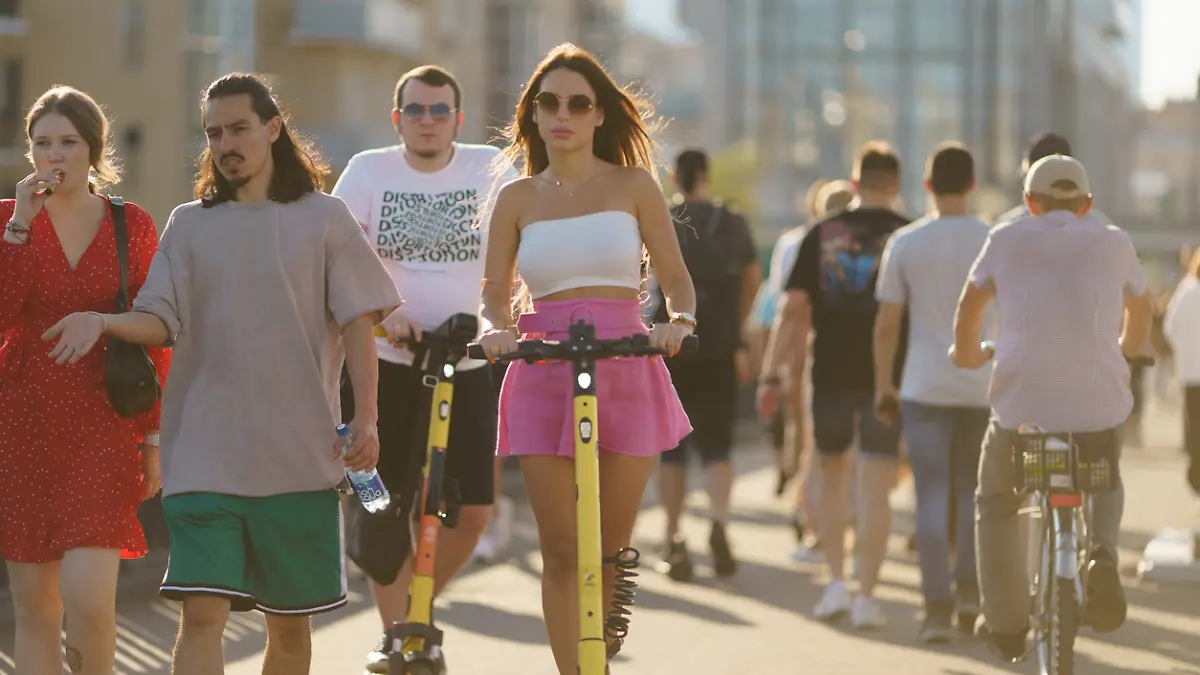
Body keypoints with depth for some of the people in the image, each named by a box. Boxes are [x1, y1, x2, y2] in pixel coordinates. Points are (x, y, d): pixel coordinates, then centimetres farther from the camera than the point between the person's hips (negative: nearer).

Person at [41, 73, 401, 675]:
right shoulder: (190, 224, 10)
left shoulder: (323, 218, 6)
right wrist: (102, 322, -17)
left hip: (301, 455, 0)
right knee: (202, 611, -12)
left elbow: (356, 325, 4)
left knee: (289, 621, 8)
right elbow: (160, 322, 4)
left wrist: (365, 418, -6)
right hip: (206, 456, 0)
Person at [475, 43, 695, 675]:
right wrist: (496, 329, -14)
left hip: (625, 370, 0)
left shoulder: (633, 185, 6)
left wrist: (679, 322, -15)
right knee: (562, 553, -3)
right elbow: (495, 290, 8)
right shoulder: (517, 197, 9)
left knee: (611, 550, 4)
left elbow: (675, 275, 5)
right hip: (543, 378, 0)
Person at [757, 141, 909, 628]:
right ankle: (866, 596, -1)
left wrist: (771, 374, -1)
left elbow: (792, 309, -3)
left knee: (831, 476, 17)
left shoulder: (822, 235, 2)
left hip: (831, 372, 1)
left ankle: (836, 584, 11)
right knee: (875, 490, 1)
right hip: (888, 377, -1)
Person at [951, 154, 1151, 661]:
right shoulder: (1113, 243, 11)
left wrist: (967, 355, 39)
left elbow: (970, 307, 18)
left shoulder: (1007, 240, 7)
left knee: (995, 505, 26)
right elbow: (1141, 307, 29)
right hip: (1101, 407, 1)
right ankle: (1102, 554, 3)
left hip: (1022, 405, -1)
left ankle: (1005, 626, 22)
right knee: (1105, 485, 33)